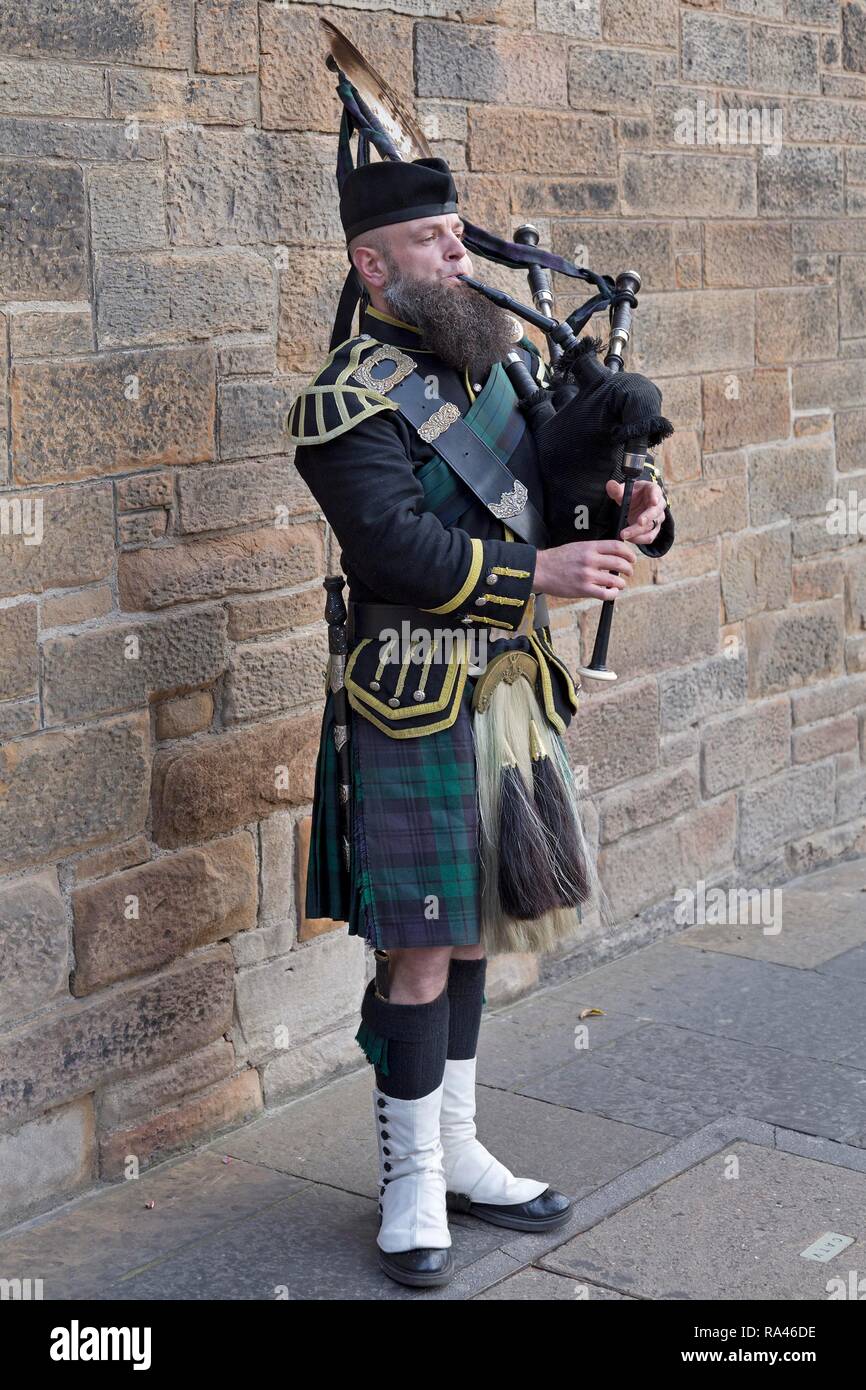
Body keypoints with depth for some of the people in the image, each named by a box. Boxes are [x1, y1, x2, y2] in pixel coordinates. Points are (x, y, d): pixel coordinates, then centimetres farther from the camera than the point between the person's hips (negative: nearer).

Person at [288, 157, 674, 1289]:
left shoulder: (504, 347, 9)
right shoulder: (350, 403, -13)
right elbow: (402, 551, -22)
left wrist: (629, 504, -4)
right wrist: (543, 573, -24)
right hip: (417, 705, -7)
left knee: (471, 929, 16)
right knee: (419, 954, -1)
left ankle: (457, 1152, 30)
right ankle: (411, 1183, 16)